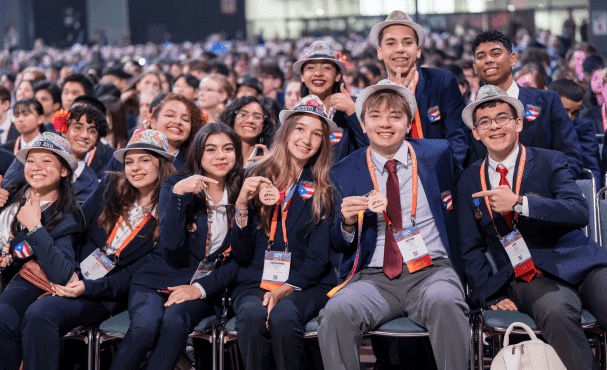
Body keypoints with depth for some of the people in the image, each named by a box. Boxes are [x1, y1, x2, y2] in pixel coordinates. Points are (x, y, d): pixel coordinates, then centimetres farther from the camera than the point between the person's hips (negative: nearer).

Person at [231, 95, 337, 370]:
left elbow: (318, 258, -1)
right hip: (255, 283, 1)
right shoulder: (258, 179, 8)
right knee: (252, 314, -34)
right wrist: (241, 205, -9)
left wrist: (286, 289, -18)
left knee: (283, 315, -34)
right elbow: (241, 256, 5)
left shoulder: (324, 190, 6)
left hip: (305, 285, -1)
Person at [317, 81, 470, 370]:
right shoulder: (343, 173, 9)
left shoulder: (437, 154, 10)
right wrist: (347, 222, -9)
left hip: (431, 271, 0)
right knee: (336, 312, -31)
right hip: (372, 278, 1)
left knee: (444, 303, -35)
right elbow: (338, 246, 12)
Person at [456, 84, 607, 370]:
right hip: (525, 279, 0)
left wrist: (519, 203, -20)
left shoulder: (550, 162, 8)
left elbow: (579, 212, -9)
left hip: (577, 262, 0)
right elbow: (470, 249, 13)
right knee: (556, 311, -34)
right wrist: (490, 296, -2)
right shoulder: (469, 181, 13)